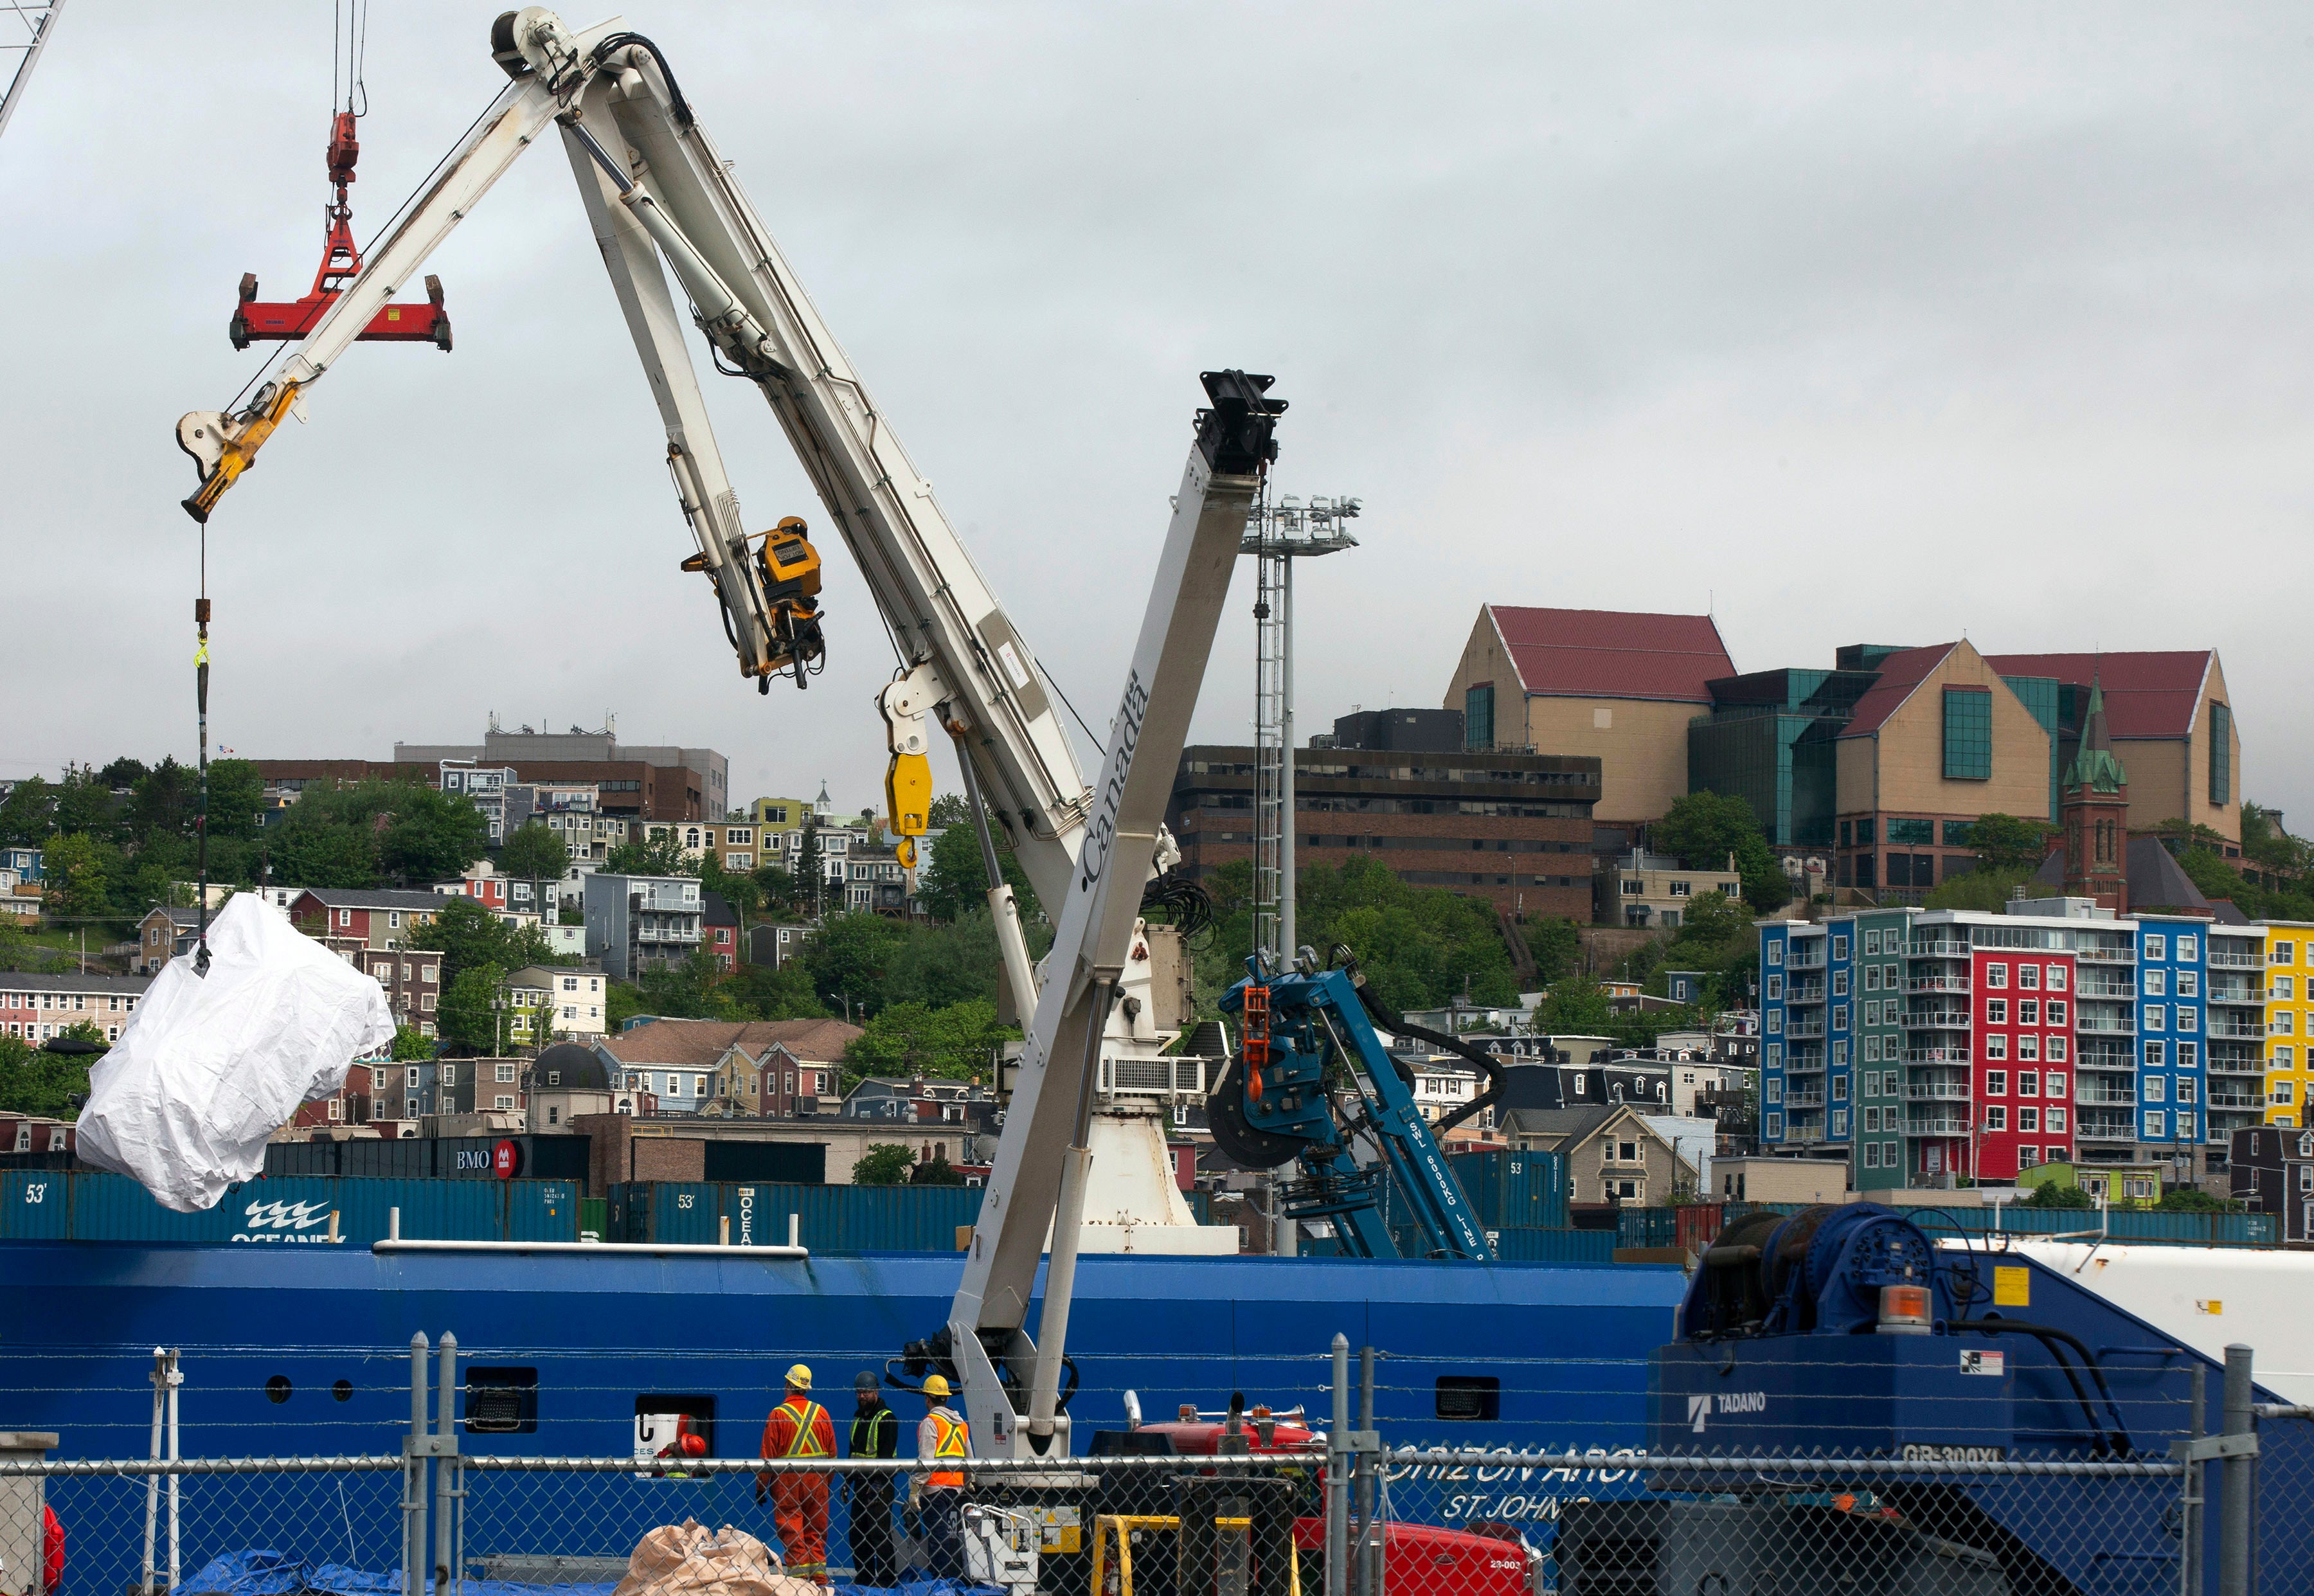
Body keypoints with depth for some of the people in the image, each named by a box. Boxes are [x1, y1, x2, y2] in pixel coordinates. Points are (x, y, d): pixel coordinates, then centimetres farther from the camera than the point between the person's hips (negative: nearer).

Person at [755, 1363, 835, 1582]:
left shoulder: (778, 1414, -7)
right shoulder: (820, 1412, 4)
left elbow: (768, 1455, -6)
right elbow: (832, 1451, 9)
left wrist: (761, 1486, 1)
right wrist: (827, 1481, 19)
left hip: (787, 1479, -4)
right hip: (817, 1480, 4)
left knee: (791, 1529, -1)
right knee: (816, 1530, 10)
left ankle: (799, 1572, -5)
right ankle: (818, 1571, 8)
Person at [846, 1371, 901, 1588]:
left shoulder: (886, 1418, -8)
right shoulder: (858, 1419, 18)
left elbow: (887, 1453, -15)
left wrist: (877, 1483, -22)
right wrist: (847, 1481, 18)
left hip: (879, 1483, -8)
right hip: (861, 1483, 8)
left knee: (878, 1533, -10)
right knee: (857, 1533, 9)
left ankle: (886, 1578, -8)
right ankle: (863, 1577, 16)